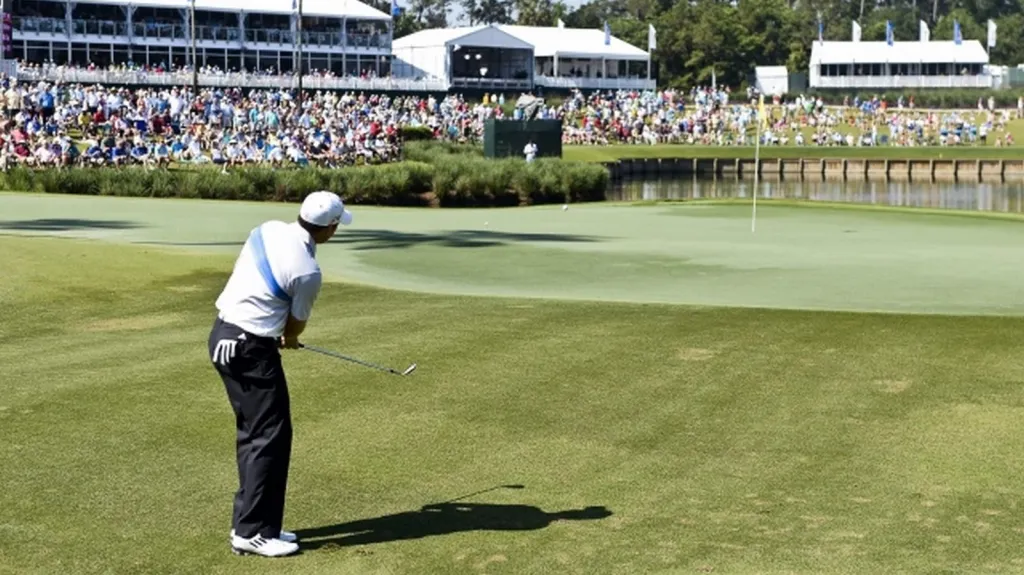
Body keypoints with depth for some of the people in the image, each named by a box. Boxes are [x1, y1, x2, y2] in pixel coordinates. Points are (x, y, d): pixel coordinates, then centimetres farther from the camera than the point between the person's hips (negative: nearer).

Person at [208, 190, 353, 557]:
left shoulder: (268, 230, 3)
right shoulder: (308, 272, -18)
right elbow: (295, 325, -2)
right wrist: (289, 340, 23)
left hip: (223, 334, 9)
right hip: (250, 348, -9)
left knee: (254, 434, 15)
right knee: (270, 437, -2)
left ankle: (256, 523, 21)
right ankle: (250, 532, 0)